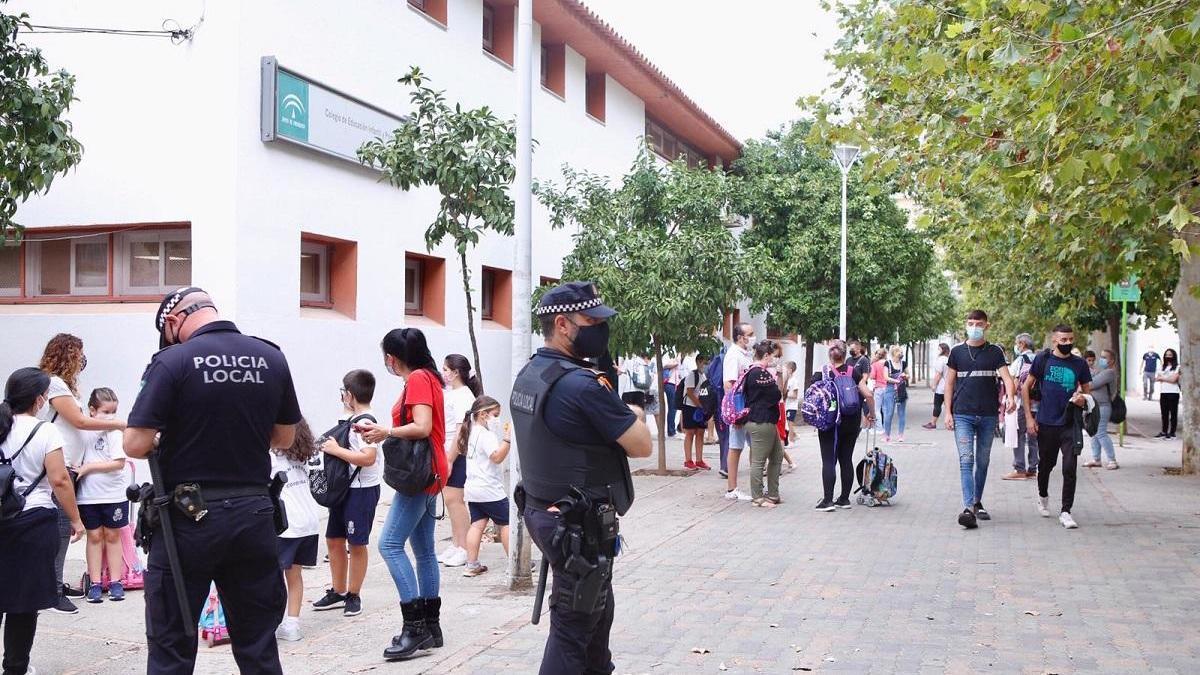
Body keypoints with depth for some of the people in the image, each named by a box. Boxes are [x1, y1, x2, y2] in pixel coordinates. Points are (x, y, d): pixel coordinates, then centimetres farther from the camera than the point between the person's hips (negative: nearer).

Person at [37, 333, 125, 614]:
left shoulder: (61, 383, 20)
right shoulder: (53, 383, -10)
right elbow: (80, 421, -10)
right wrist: (117, 424, -5)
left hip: (66, 466, 10)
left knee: (62, 529, 11)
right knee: (59, 530, -9)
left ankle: (55, 584, 17)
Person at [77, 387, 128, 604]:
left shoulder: (116, 432, -9)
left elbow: (119, 463, -14)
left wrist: (88, 467, -15)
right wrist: (77, 469, -7)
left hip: (114, 494, -1)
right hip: (88, 494, 1)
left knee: (112, 536, 9)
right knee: (94, 536, 8)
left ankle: (115, 581, 16)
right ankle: (94, 583, 13)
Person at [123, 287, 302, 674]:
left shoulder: (172, 362, -11)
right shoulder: (272, 359, 2)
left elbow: (135, 445, -13)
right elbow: (285, 438, 12)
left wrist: (167, 441, 7)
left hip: (190, 516, -4)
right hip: (254, 513, 4)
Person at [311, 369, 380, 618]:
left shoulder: (365, 422, -18)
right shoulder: (352, 420, 10)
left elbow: (368, 458, -29)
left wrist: (336, 450, -21)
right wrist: (329, 446, 9)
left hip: (362, 490, -10)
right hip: (344, 487, 10)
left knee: (356, 544, 2)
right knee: (334, 539, 14)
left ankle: (353, 595, 15)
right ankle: (338, 592, 26)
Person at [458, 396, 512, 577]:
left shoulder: (471, 432, 13)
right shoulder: (486, 435, -16)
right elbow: (497, 456, -27)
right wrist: (507, 439, -30)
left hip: (473, 488, 9)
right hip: (490, 490, -9)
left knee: (477, 524, 6)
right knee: (505, 524, 2)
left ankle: (472, 565, 4)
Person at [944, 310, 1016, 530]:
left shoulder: (995, 351, 5)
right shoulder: (957, 351, 6)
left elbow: (1006, 377, -7)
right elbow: (949, 383, 9)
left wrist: (1010, 396, -28)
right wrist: (948, 412, 1)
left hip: (989, 415, 1)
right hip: (963, 415, -1)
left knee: (983, 462, 11)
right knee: (966, 460, -11)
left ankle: (977, 502, 26)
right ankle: (968, 508, -19)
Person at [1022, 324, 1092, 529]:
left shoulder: (1079, 364, 3)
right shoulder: (1043, 359, -2)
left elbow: (1087, 391, 14)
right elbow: (1026, 387, 2)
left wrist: (1083, 399, -10)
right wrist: (1029, 417, -3)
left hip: (1071, 424, 0)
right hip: (1046, 423, 0)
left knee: (1069, 468, -7)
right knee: (1046, 464, 16)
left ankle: (1065, 512, 1)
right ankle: (1043, 496, 42)